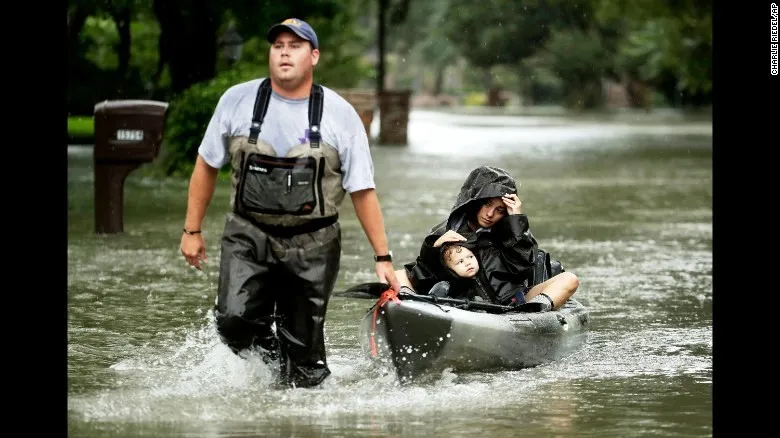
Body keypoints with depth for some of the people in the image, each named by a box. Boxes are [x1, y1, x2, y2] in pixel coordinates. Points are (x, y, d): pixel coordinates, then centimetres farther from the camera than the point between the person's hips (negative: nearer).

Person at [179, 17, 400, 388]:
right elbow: (206, 166, 11)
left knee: (303, 345, 0)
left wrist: (383, 258, -1)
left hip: (313, 246, 0)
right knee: (234, 322, -17)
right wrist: (192, 231, 9)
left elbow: (363, 191, 1)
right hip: (249, 236, 1)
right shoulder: (237, 101, 0)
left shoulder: (340, 115, -2)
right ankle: (268, 355, 12)